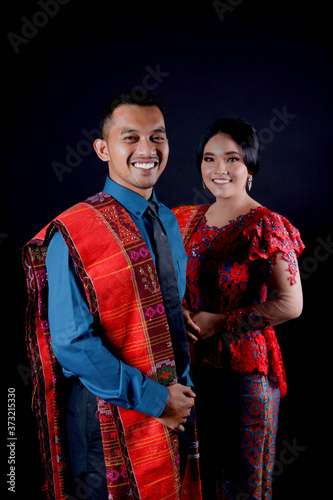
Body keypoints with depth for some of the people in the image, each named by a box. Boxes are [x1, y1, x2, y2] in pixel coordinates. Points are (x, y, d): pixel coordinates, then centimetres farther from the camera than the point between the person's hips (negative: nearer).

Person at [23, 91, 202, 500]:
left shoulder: (170, 223, 5)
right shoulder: (71, 236, -17)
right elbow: (71, 344, -20)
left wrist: (184, 390, 3)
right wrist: (152, 398, -18)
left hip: (175, 408, 7)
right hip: (109, 416, -6)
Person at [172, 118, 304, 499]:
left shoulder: (266, 226, -12)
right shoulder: (190, 220, 6)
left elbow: (290, 304, -16)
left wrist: (219, 322, -16)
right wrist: (180, 310, -4)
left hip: (246, 367, -5)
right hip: (194, 363, 6)